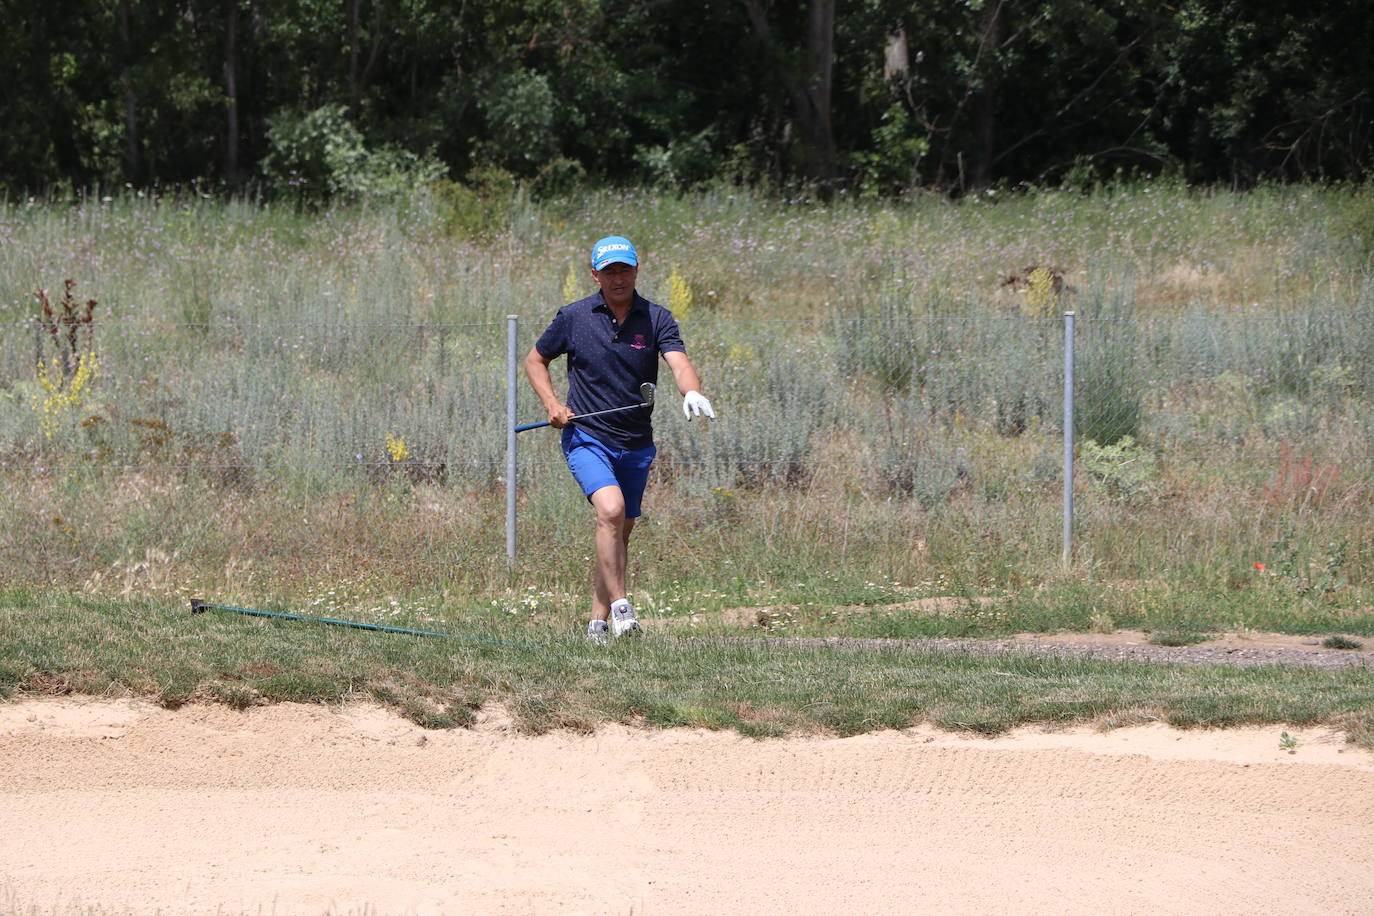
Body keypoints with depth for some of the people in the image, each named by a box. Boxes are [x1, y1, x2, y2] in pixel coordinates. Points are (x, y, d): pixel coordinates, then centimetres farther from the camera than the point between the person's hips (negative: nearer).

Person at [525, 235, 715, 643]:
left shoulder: (656, 318, -3)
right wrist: (552, 404, -6)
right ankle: (619, 605, -22)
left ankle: (599, 622, 21)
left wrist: (692, 393, -41)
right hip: (587, 438, -3)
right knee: (611, 509, -26)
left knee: (620, 532, 10)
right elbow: (535, 360, 11)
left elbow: (679, 363, -18)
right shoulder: (573, 317, -3)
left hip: (636, 445, 3)